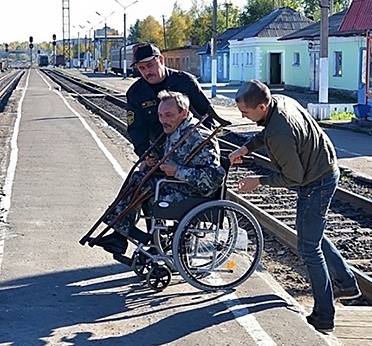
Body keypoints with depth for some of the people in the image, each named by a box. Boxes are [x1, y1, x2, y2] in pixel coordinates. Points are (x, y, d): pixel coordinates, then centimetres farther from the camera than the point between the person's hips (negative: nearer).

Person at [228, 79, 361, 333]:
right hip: (326, 169, 10)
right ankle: (346, 283, 38)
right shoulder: (282, 101, -6)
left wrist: (259, 181, -13)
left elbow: (294, 178, -24)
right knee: (313, 235, 25)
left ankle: (324, 317, 10)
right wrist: (247, 147, 2)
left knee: (309, 248, 1)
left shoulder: (279, 136, -34)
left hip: (316, 184, -10)